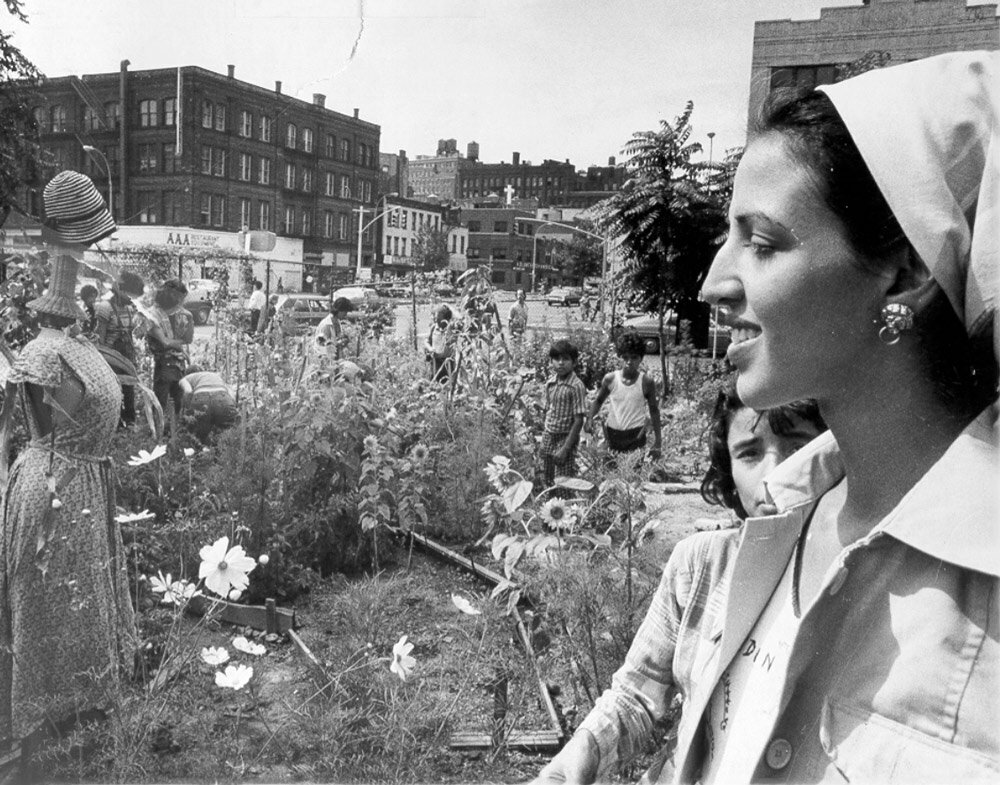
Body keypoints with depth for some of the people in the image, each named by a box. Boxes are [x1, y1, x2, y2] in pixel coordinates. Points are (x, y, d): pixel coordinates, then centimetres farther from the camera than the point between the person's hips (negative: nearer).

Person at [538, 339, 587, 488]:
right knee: (548, 483, 11)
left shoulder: (576, 386, -14)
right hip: (548, 437, 6)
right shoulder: (550, 383, 5)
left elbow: (578, 420, -15)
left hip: (565, 438, -6)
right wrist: (543, 441, 11)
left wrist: (565, 449, -17)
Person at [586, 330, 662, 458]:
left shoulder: (646, 383, -8)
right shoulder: (610, 379, -4)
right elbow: (599, 401, 13)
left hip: (636, 435, -2)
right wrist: (590, 417, -7)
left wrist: (657, 442, 4)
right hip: (612, 434, 2)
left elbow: (654, 411, 3)